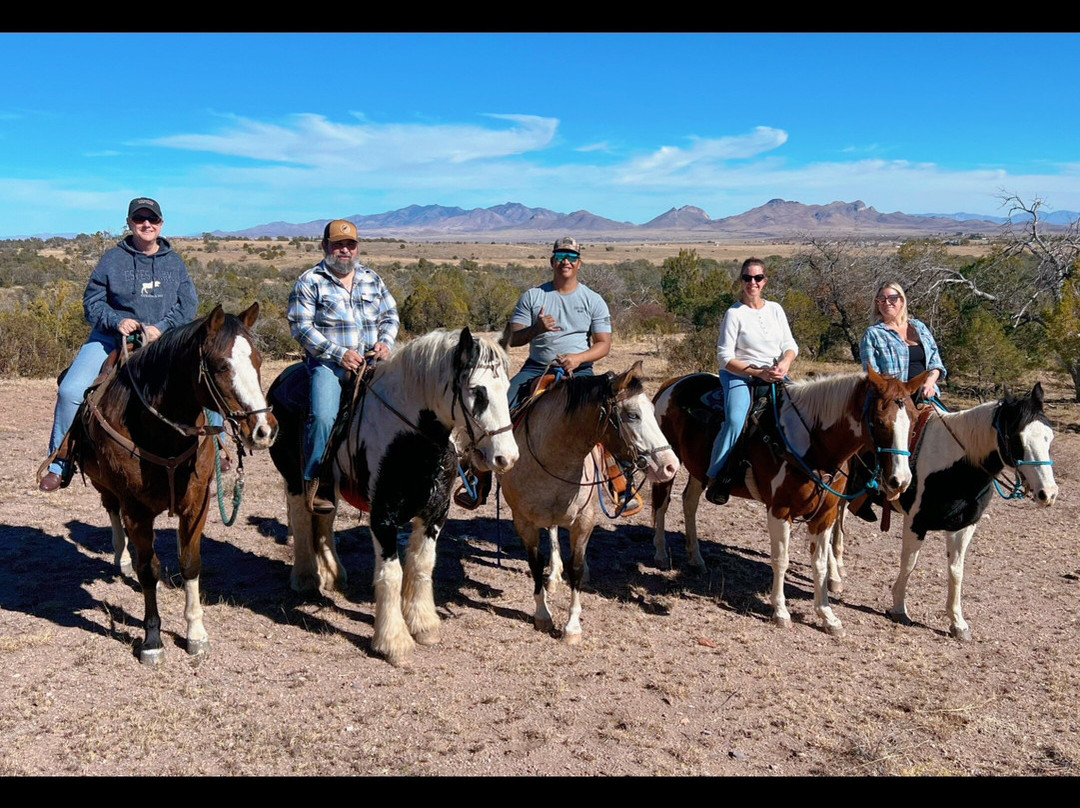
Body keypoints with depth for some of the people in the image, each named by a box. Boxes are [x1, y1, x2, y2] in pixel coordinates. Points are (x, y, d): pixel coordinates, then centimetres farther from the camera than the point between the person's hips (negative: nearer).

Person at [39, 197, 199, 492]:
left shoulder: (174, 261, 6)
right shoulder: (113, 258, 0)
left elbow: (189, 303, 0)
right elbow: (92, 302, 2)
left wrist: (162, 327, -16)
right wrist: (117, 321, -18)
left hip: (163, 340, 1)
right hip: (111, 338, -1)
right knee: (71, 391, -18)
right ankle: (59, 464, -1)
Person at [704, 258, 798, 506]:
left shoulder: (775, 309, 10)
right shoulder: (734, 313, -5)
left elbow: (790, 345, 11)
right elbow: (725, 357, -9)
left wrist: (784, 363, -13)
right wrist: (758, 372, -17)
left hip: (775, 375, 5)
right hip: (740, 376, -5)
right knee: (735, 420, -30)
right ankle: (714, 476, -19)